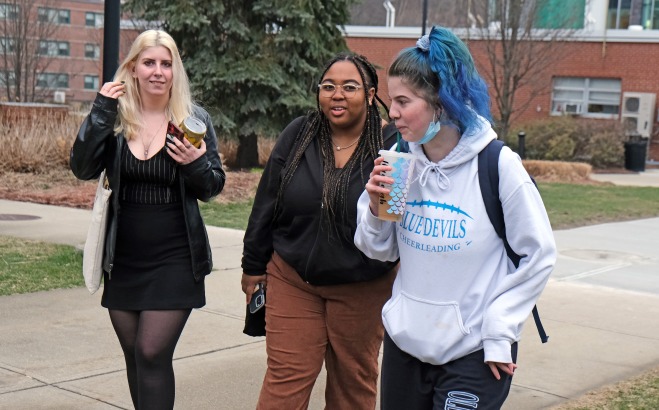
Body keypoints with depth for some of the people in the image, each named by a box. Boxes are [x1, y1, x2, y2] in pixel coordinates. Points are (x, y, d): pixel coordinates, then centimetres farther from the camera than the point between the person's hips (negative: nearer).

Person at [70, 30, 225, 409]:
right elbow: (83, 168, -10)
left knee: (153, 353, -10)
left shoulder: (195, 119, -3)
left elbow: (214, 187, 2)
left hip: (175, 261, -3)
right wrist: (101, 111, -17)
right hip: (124, 261, 3)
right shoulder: (116, 116, 2)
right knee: (136, 357, 13)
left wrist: (196, 164, -20)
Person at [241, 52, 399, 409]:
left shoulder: (391, 146, -10)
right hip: (293, 279, 1)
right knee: (285, 380, 3)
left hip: (362, 288, -1)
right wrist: (254, 265, 7)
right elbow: (266, 205, 4)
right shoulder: (297, 136, -2)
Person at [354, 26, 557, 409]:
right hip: (404, 341, 5)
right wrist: (376, 208, -11)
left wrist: (499, 332, -9)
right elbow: (381, 250, 8)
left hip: (473, 353, -5)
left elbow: (539, 254, -7)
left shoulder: (497, 165, -14)